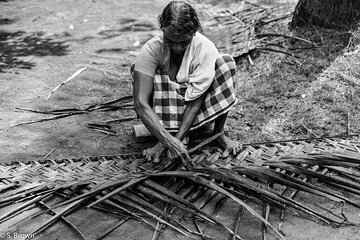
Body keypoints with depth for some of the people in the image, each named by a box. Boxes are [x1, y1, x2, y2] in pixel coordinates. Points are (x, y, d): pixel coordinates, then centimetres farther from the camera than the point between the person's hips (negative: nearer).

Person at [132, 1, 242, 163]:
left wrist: (177, 139, -34)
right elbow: (140, 103, -33)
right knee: (137, 68, -27)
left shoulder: (206, 49, -24)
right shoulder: (151, 49, -25)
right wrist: (168, 140, -45)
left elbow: (194, 102, -24)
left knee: (225, 62, -21)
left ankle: (219, 134, -13)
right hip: (166, 109, 0)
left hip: (198, 111, 1)